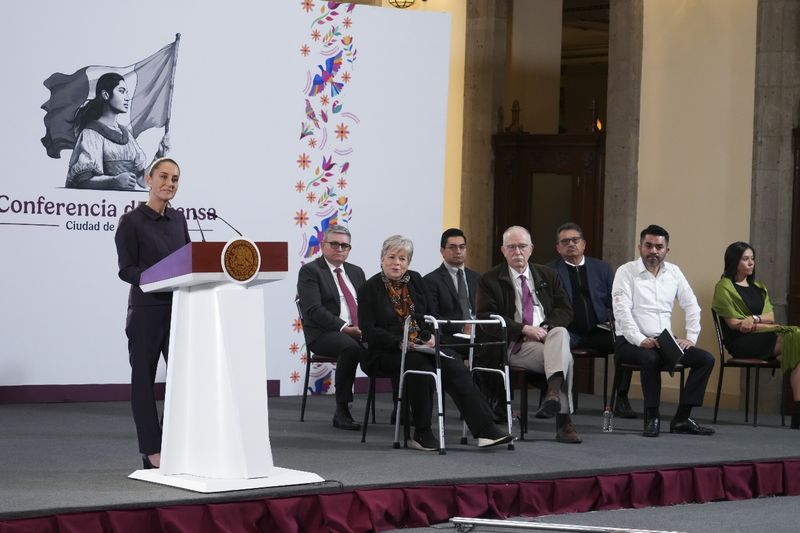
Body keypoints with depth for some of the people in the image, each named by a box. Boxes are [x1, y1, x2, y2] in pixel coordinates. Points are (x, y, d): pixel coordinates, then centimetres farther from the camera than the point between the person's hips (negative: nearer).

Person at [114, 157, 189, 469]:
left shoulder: (178, 219, 12)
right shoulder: (132, 222, -7)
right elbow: (126, 270, -10)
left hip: (179, 309, 5)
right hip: (146, 310, -5)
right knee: (144, 378, 2)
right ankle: (152, 451, 8)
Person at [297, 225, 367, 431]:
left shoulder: (356, 272, 23)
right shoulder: (310, 271, 2)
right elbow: (314, 309, -10)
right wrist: (344, 328, -20)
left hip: (361, 331, 5)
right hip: (324, 334, -5)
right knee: (350, 347, -38)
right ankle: (342, 411, -29)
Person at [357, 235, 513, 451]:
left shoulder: (415, 281, 13)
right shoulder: (370, 288, -2)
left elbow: (430, 315, 18)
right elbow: (368, 330, -10)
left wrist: (430, 337, -4)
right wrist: (399, 343, -22)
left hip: (420, 346, 4)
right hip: (386, 352, -4)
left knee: (453, 364, -24)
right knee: (420, 366, -36)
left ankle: (485, 430, -34)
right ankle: (422, 434, -24)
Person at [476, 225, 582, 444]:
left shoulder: (547, 275, 19)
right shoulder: (490, 281, 7)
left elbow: (565, 310, 12)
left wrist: (546, 327, -10)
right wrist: (524, 329, -17)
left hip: (549, 334, 4)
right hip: (515, 344, -4)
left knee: (560, 332, -35)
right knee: (565, 357, -31)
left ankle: (553, 391, -52)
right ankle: (563, 421, -37)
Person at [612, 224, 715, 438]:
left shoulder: (673, 272, 12)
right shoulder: (626, 272, -3)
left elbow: (691, 306, 15)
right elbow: (622, 310, -13)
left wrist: (691, 338, 1)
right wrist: (640, 340, -25)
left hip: (665, 341, 6)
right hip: (631, 341, -6)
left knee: (706, 359, -13)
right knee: (650, 358, -38)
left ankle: (682, 418, -13)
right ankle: (652, 417, -23)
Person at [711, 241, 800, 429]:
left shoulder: (759, 287, 26)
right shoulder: (724, 287, 4)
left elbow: (770, 317, 14)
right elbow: (733, 323, -5)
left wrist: (755, 319, -8)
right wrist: (766, 324, -6)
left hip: (764, 336, 6)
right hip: (742, 342, -6)